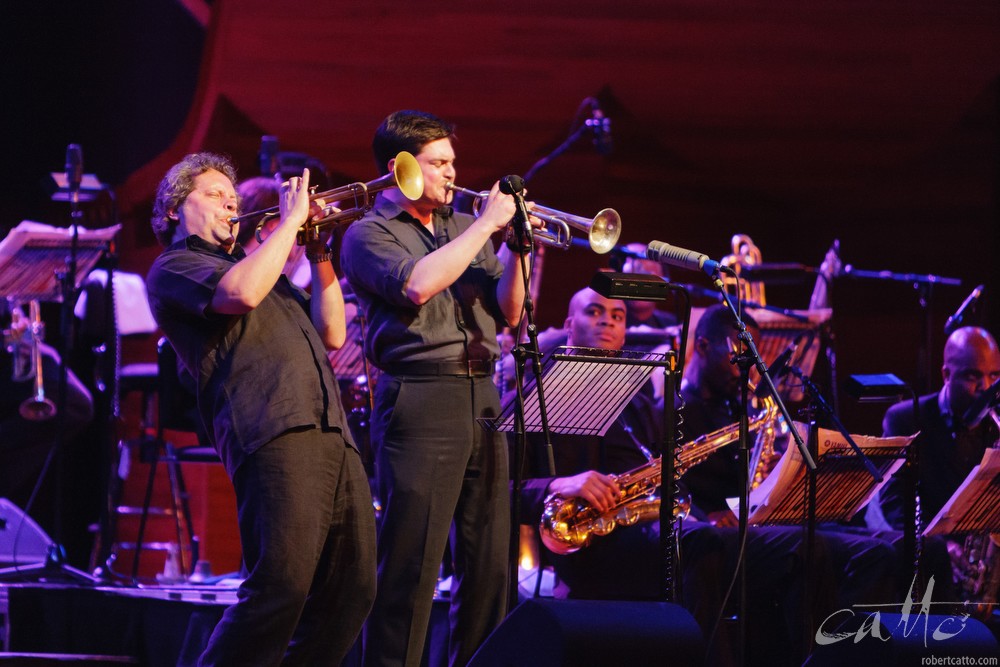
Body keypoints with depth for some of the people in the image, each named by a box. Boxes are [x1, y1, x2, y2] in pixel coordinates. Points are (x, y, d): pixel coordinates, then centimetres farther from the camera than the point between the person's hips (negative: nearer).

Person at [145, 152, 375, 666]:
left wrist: (319, 255, 18)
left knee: (351, 591, 5)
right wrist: (290, 221, -3)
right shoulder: (174, 268, 9)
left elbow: (330, 334, 28)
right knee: (281, 587, -20)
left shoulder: (258, 264, 33)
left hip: (333, 437, 8)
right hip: (274, 432, -8)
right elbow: (242, 293, -13)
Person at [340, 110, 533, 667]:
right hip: (420, 404, -6)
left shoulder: (464, 228, 19)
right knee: (412, 563, -8)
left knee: (490, 560, 6)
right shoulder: (369, 234, 1)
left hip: (481, 400, 6)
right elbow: (417, 285, -19)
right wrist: (484, 226, -12)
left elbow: (508, 313, 18)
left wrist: (516, 249, 2)